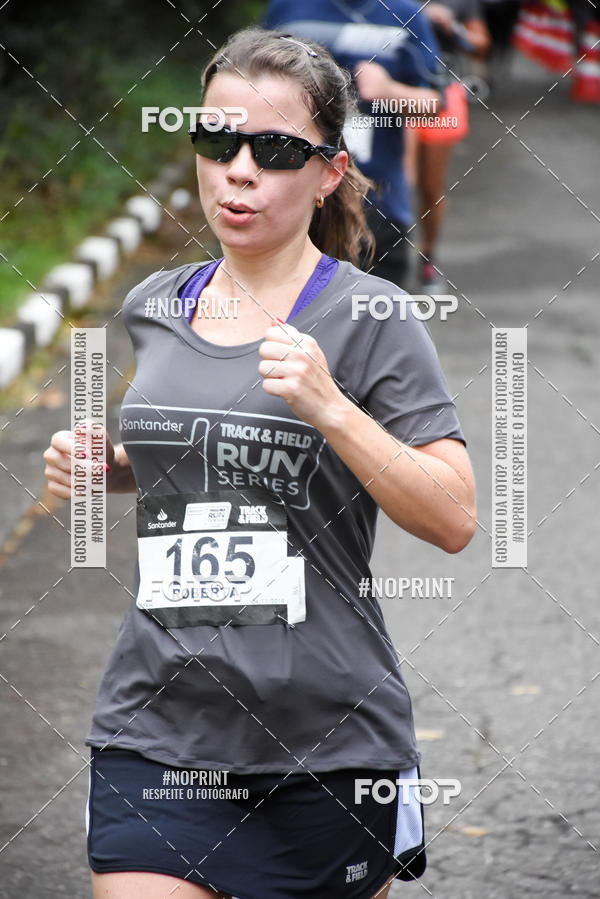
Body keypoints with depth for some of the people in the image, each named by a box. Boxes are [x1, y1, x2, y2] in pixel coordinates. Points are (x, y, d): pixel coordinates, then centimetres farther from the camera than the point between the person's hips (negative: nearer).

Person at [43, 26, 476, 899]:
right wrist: (102, 466, 7)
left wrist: (329, 408, -23)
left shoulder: (370, 321, -6)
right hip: (156, 738, 3)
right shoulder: (152, 308, 9)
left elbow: (454, 518, -12)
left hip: (327, 746, -3)